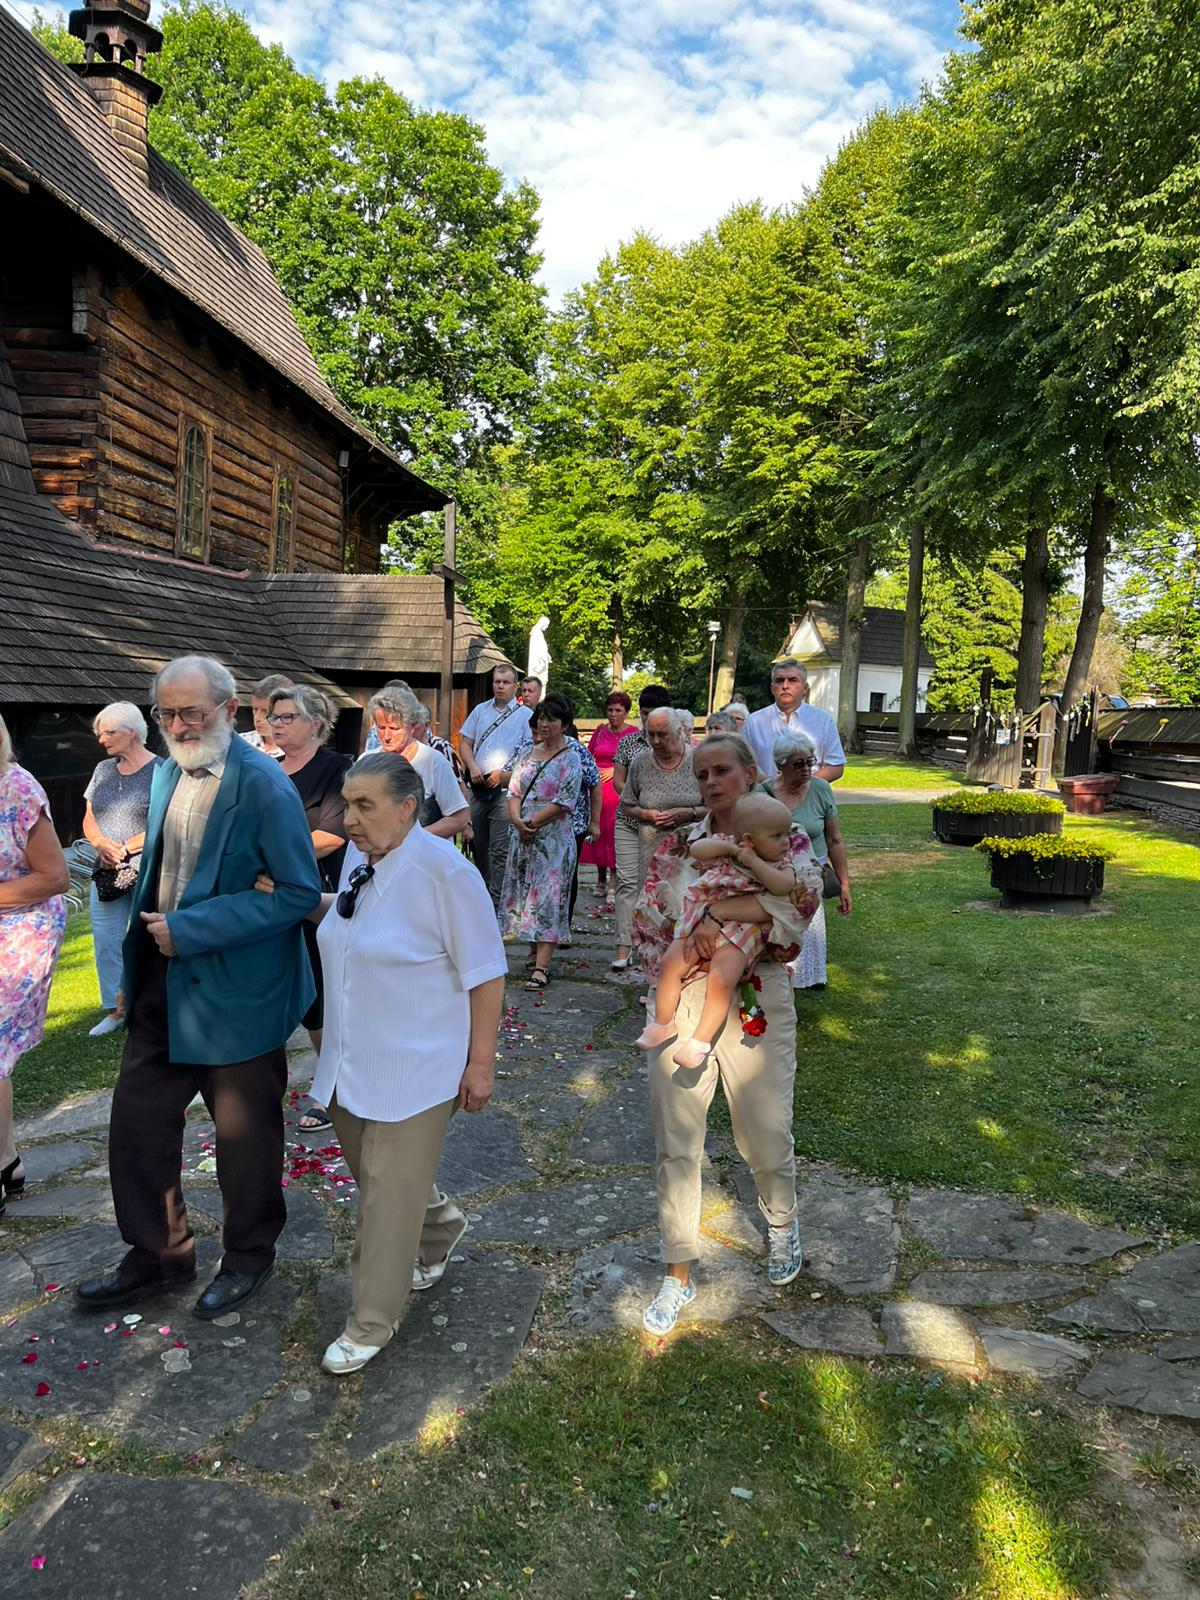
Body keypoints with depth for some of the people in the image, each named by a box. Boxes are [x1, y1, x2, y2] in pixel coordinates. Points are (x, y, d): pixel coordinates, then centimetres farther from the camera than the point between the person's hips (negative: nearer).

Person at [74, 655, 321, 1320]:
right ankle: (159, 1251, 37)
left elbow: (301, 892, -21)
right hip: (162, 981, 7)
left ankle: (248, 1256, 35)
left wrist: (189, 930, -23)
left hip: (235, 990, -7)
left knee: (244, 1134, 11)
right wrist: (133, 974, 13)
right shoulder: (167, 773, 5)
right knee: (138, 1118, 15)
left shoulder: (264, 785, -19)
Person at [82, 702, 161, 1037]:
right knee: (106, 943, 9)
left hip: (147, 874, -6)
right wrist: (101, 843, -7)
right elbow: (89, 820, 13)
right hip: (107, 872, 6)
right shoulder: (103, 769, 10)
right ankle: (114, 1011, 22)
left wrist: (124, 848, -16)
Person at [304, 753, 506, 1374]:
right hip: (351, 1059, 8)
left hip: (413, 1064, -8)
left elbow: (485, 972, -16)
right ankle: (440, 1229, 49)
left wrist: (481, 1061, -13)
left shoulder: (443, 870, -21)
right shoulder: (360, 857, 2)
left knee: (389, 1194, 2)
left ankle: (371, 1324, 20)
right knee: (373, 1173, 21)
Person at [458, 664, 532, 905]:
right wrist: (472, 767, -4)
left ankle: (496, 903, -3)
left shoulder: (526, 715, 0)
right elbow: (465, 743, 14)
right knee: (479, 846, 15)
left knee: (500, 851, -7)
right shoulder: (481, 710, 14)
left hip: (505, 790, -5)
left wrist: (504, 774, -14)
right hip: (478, 788, 5)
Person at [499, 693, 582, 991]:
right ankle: (536, 953, 22)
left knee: (548, 899, -7)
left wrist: (534, 823, -14)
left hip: (553, 838, -6)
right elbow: (514, 791, 8)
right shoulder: (529, 754, 12)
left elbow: (565, 802, -12)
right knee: (526, 894, 10)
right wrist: (517, 821, -10)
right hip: (524, 838, 6)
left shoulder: (570, 759, -4)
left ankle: (542, 966, -9)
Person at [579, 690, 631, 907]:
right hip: (596, 788, 4)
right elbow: (588, 758, 18)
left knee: (614, 833, -8)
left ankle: (613, 885, -6)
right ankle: (601, 878, 23)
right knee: (598, 831, 8)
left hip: (619, 789, -4)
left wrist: (615, 770, -10)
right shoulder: (600, 730, 13)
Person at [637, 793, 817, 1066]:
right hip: (704, 922, 3)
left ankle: (701, 1040, -5)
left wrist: (753, 861, -20)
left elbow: (784, 885, -20)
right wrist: (729, 847, -16)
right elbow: (695, 850, -8)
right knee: (670, 964, -6)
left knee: (721, 980, -23)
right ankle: (663, 1023, 16)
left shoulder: (780, 863, -1)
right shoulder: (725, 849, 1)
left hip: (741, 932, -3)